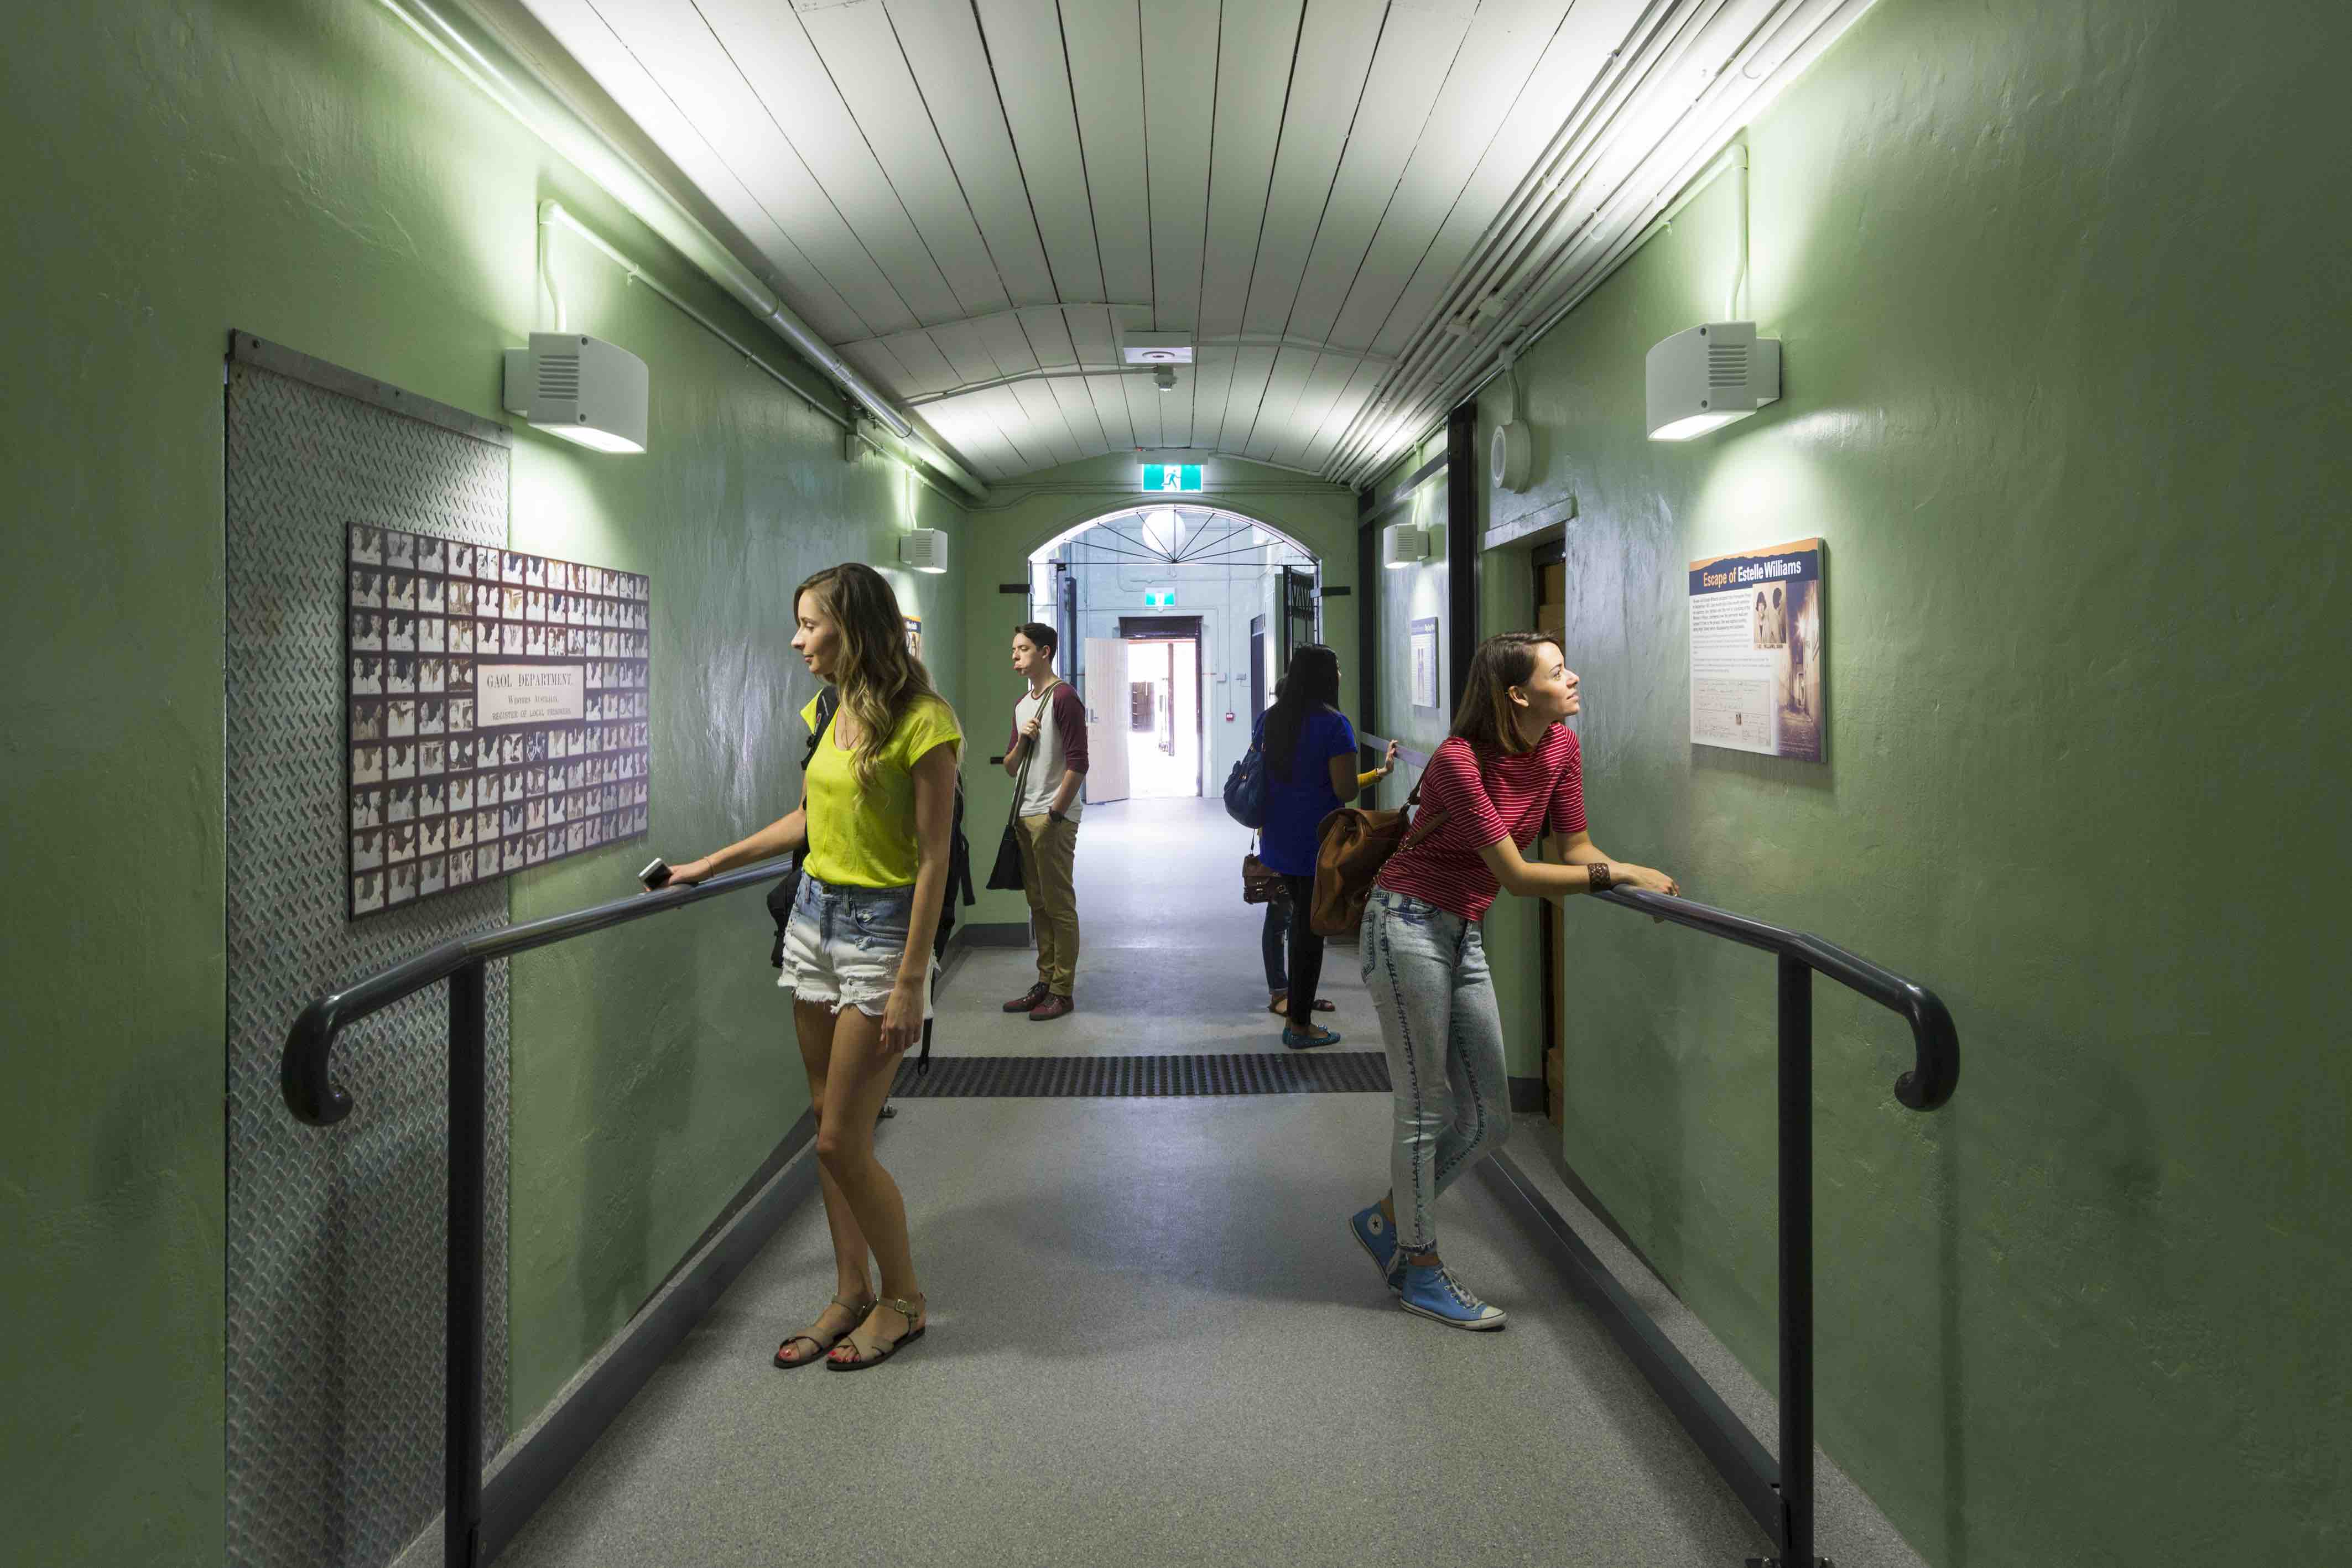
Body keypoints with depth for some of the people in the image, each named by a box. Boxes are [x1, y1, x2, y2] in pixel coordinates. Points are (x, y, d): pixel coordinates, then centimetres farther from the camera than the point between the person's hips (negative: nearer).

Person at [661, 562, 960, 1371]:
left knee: (841, 1143, -3)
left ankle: (903, 1300, 18)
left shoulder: (923, 722, -16)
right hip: (814, 917, 8)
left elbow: (933, 858, -16)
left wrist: (911, 982, -18)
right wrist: (707, 866, 22)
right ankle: (850, 1295, 27)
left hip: (881, 930, -8)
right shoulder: (830, 713, 8)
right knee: (829, 1128, 13)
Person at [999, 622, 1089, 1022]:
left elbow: (1078, 764, -15)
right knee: (1039, 904, 13)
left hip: (1054, 819, -9)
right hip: (1026, 816, 9)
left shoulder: (1063, 697, -10)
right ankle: (1045, 983, 22)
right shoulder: (1022, 705, 17)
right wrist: (1021, 741, -1)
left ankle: (1062, 992, 3)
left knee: (1059, 905, -3)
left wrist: (1054, 815, -16)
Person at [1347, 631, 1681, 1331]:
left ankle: (1387, 1219, 31)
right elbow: (1515, 875, -22)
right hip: (1408, 924, -8)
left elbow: (1575, 848, 6)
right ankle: (1421, 1271, 21)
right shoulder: (1459, 760, -21)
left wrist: (1640, 884, -13)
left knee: (1489, 1121, 10)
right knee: (1427, 1110, 3)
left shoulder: (1562, 749, 0)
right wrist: (1619, 872, -21)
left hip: (1464, 936, 8)